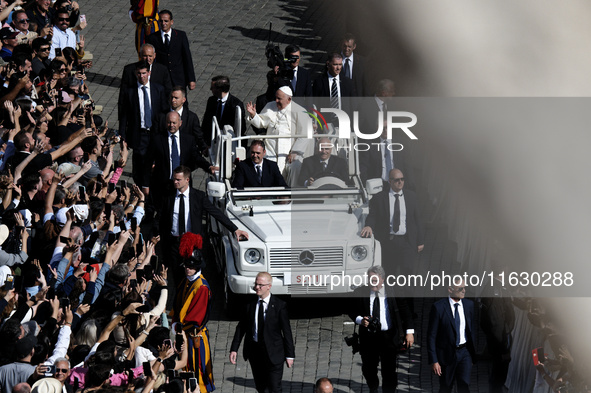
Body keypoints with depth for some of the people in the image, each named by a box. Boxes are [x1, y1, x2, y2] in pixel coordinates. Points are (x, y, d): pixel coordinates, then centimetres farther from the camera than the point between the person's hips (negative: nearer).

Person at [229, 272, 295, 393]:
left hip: (273, 352, -3)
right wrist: (234, 349, 0)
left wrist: (290, 355, -4)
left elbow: (286, 331, -4)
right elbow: (241, 327, 6)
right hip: (254, 350, 3)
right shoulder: (250, 303, 0)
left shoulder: (279, 305, -8)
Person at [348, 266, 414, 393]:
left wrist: (409, 332, -8)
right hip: (368, 337, 2)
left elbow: (405, 312, 0)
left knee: (389, 370, -4)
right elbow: (352, 312, 8)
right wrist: (360, 320, -13)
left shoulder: (393, 292, -5)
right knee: (368, 369, 13)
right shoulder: (360, 293, -1)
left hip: (388, 336, -2)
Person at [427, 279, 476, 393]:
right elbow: (431, 336, -9)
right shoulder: (438, 307, -11)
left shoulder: (469, 305, 3)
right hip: (447, 354, -2)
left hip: (465, 352, 2)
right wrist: (433, 361, -14)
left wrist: (474, 353, 12)